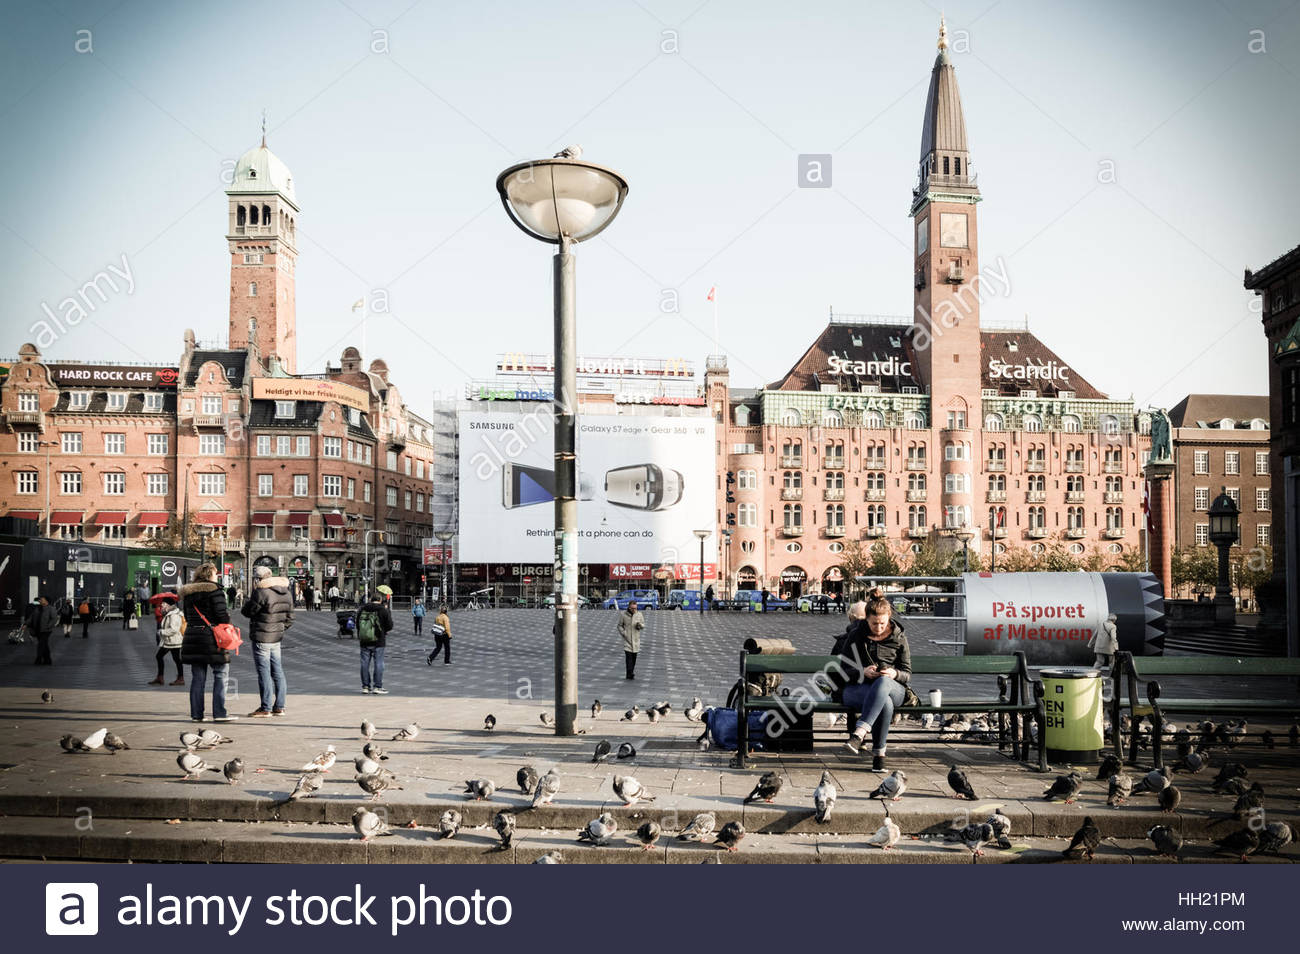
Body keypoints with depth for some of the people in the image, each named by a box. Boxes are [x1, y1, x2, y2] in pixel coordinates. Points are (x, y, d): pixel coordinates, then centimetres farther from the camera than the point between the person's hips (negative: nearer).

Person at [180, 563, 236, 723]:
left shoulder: (188, 593, 13)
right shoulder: (214, 590, -8)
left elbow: (187, 616, 19)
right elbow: (222, 614, -14)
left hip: (192, 637, 6)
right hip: (212, 637, -6)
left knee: (197, 677, 10)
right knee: (221, 674, -1)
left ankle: (196, 713, 10)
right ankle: (219, 713, -5)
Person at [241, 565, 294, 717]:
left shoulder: (261, 593, -16)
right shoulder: (285, 593, 9)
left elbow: (248, 611, -7)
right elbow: (290, 618, 13)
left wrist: (241, 608, 13)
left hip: (261, 638, -8)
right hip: (277, 637, 8)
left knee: (264, 673, -3)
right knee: (277, 671, 12)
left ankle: (265, 708, 1)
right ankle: (279, 707, 16)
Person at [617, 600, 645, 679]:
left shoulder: (639, 614, 2)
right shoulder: (623, 614, -4)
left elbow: (643, 625, 10)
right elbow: (620, 626, 4)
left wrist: (640, 625, -13)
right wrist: (623, 633, -11)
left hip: (636, 639, 3)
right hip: (627, 639, -3)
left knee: (634, 657, 5)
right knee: (628, 656, -14)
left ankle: (630, 674, 16)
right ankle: (630, 673, -17)